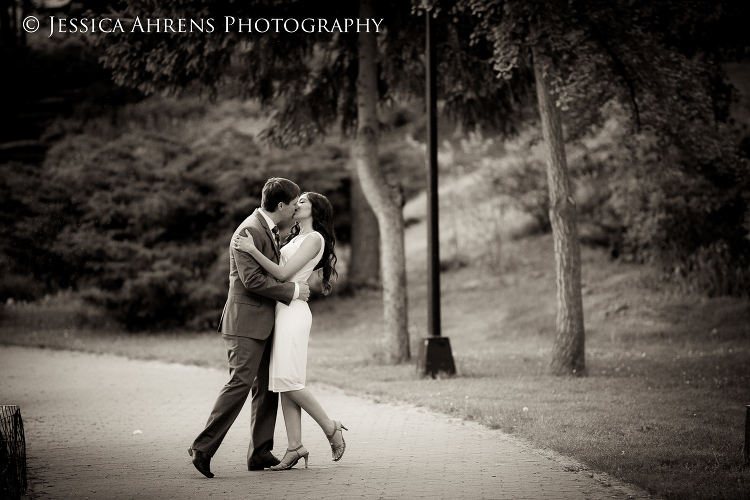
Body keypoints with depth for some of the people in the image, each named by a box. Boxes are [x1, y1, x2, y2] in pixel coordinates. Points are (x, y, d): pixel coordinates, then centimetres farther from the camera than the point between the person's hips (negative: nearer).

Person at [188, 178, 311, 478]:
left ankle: (259, 453, 11)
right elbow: (252, 279, -22)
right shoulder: (249, 231, -15)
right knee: (240, 383, -16)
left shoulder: (270, 230, 17)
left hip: (264, 323, 10)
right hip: (245, 321, -10)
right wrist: (293, 291, -15)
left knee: (267, 387, 8)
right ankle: (203, 447, -15)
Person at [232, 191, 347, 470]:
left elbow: (283, 273, -14)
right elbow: (279, 272, 18)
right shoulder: (296, 238, 23)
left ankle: (331, 429, 0)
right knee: (283, 382, 2)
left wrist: (253, 249, -20)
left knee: (288, 380, -13)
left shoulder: (314, 239, -5)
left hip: (293, 311, -9)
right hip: (281, 310, 9)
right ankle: (295, 447, 0)